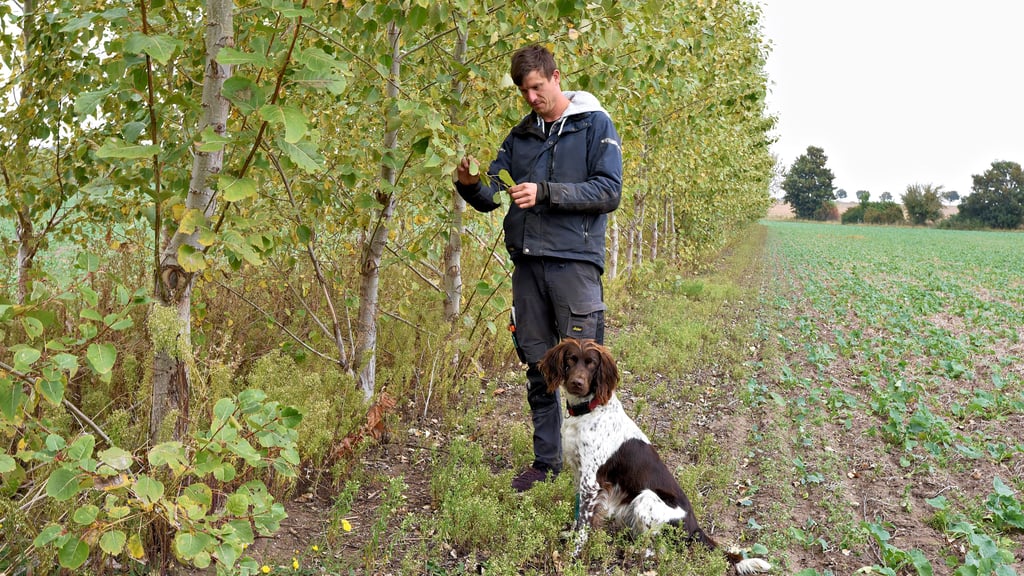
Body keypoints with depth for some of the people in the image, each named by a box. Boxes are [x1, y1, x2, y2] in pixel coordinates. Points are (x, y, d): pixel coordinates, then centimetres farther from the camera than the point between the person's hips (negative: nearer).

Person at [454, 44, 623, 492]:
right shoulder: (520, 136, 16)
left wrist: (545, 192, -19)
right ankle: (546, 461, 22)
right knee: (538, 367, 10)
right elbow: (490, 198, 12)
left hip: (574, 260, -5)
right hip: (527, 260, 5)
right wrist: (470, 184, -11)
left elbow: (609, 192, -10)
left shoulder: (595, 124, 2)